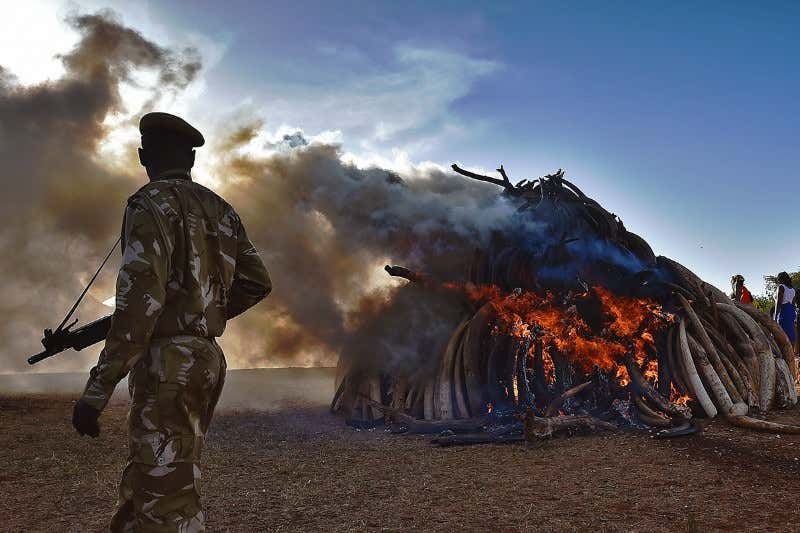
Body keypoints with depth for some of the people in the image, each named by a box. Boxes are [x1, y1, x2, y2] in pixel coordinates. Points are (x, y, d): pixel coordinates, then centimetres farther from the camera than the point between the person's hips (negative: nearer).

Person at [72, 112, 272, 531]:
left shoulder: (151, 204, -10)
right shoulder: (220, 210, 13)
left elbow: (140, 298, -21)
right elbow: (258, 283, 15)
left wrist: (98, 388, -21)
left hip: (168, 362, -8)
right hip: (206, 358, 8)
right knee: (145, 484, 20)